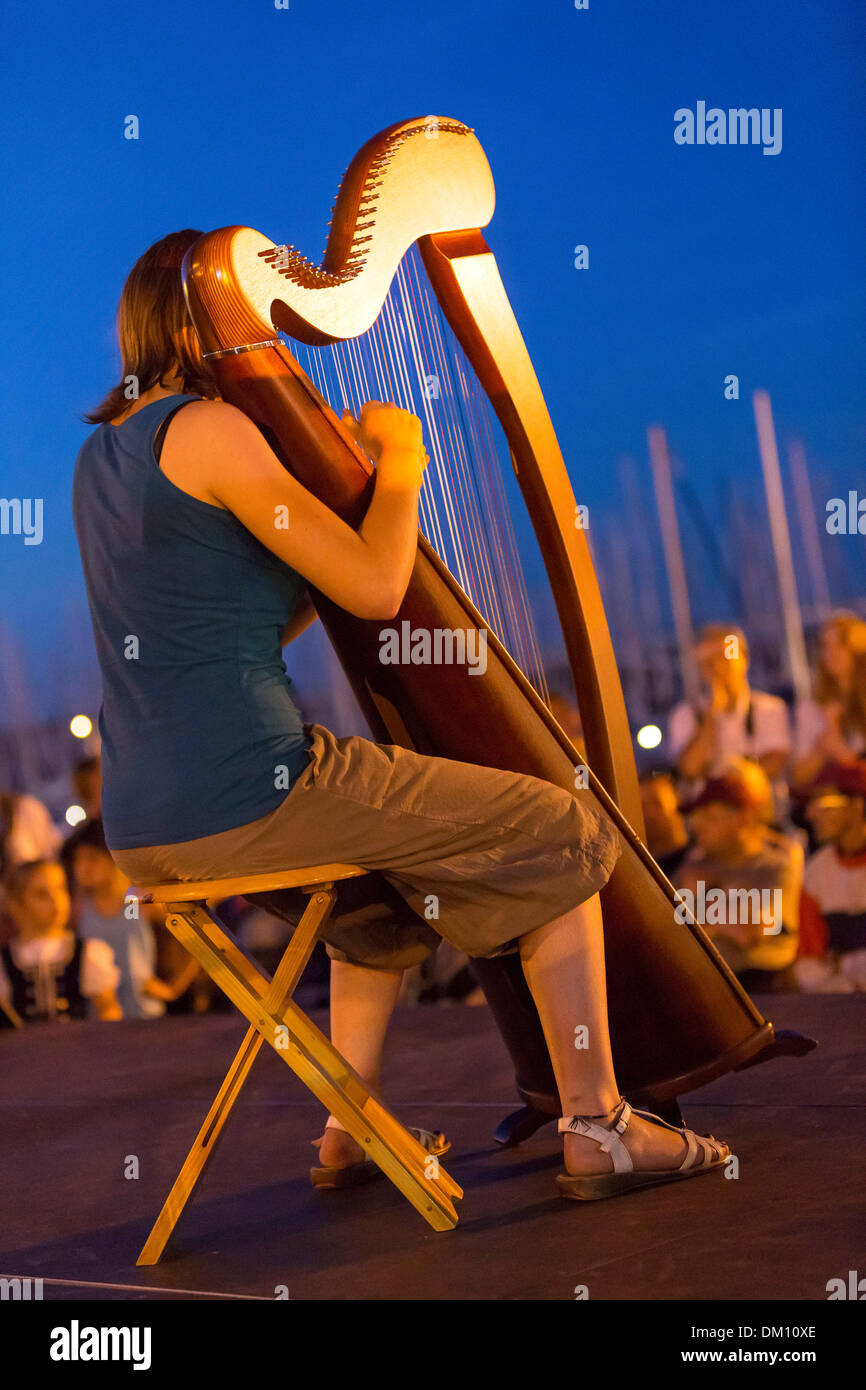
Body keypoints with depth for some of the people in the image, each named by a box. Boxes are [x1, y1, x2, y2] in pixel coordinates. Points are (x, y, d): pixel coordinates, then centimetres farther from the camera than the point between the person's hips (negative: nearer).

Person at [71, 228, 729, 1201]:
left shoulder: (103, 454, 18)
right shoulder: (212, 430, -10)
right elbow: (376, 588, -13)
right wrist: (399, 462, 4)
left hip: (143, 832, 9)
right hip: (243, 793, -9)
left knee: (389, 869, 35)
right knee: (557, 836, 3)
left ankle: (353, 1126, 28)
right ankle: (597, 1128, 4)